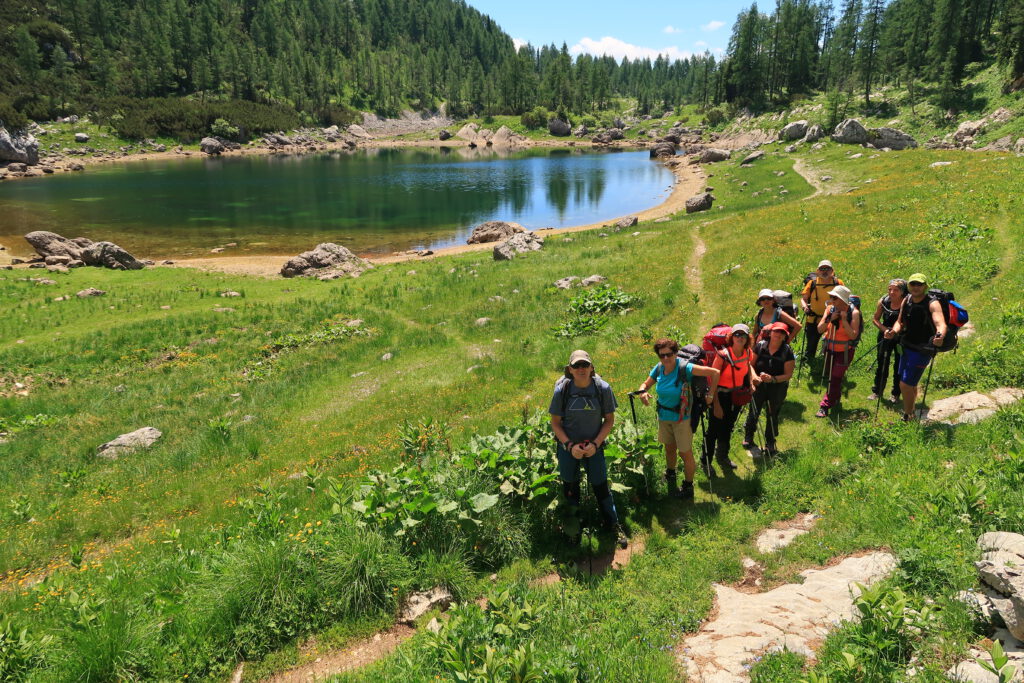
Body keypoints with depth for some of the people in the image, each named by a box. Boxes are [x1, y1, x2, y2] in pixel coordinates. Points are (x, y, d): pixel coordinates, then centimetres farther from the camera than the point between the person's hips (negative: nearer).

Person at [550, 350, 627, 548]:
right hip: (568, 447, 1)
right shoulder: (562, 390, -14)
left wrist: (595, 444, -14)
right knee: (570, 486, 16)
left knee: (601, 486, 6)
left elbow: (609, 420, -4)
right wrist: (570, 445, -16)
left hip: (594, 447, -1)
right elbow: (555, 422, -5)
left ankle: (614, 525, 26)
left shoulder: (602, 388, -14)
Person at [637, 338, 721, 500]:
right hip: (663, 417, 5)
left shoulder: (684, 368, -25)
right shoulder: (659, 369, -8)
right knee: (669, 448, 24)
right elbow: (646, 384, 6)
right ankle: (670, 476, 48)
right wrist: (642, 392, -18)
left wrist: (710, 396, -17)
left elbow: (715, 373, -23)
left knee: (685, 453, 6)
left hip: (681, 418, -5)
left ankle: (688, 486, 26)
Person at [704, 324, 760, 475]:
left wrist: (752, 377, -2)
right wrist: (716, 405, -21)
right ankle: (705, 461, 24)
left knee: (728, 428, 23)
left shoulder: (748, 353, -8)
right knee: (714, 430, 5)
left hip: (737, 396, 6)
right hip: (721, 396, -6)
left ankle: (722, 456, 44)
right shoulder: (723, 355, -26)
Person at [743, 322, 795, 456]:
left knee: (772, 415, 9)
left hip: (777, 388, -1)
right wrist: (755, 376, -19)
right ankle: (748, 436, 35)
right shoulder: (760, 346, -7)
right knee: (753, 411, 9)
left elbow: (788, 374, -9)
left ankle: (770, 443, 29)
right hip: (759, 385, 1)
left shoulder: (787, 351, -11)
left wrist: (773, 379, -24)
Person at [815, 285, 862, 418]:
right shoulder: (830, 309, -3)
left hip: (844, 351, -5)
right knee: (831, 376, 19)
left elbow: (853, 335, -22)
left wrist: (844, 320, -28)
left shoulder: (853, 312, -16)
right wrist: (830, 319, -23)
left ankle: (825, 407, -4)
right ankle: (835, 399, 40)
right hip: (829, 349, 6)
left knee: (835, 378, -7)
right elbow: (819, 329, -7)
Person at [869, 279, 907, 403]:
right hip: (885, 336, 2)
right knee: (881, 364, 9)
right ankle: (877, 391, 22)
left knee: (899, 366, 8)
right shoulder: (883, 301, -9)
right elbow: (875, 319, 3)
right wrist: (884, 328, -13)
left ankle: (896, 394, 24)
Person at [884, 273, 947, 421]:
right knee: (911, 384, 21)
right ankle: (910, 411, 40)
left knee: (905, 385, -8)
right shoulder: (906, 300, 1)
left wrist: (940, 336, -54)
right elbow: (900, 322, 9)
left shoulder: (932, 304, -18)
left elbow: (941, 324, -33)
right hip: (907, 347, 6)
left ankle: (907, 418, 8)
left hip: (922, 351, -6)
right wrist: (894, 331, -12)